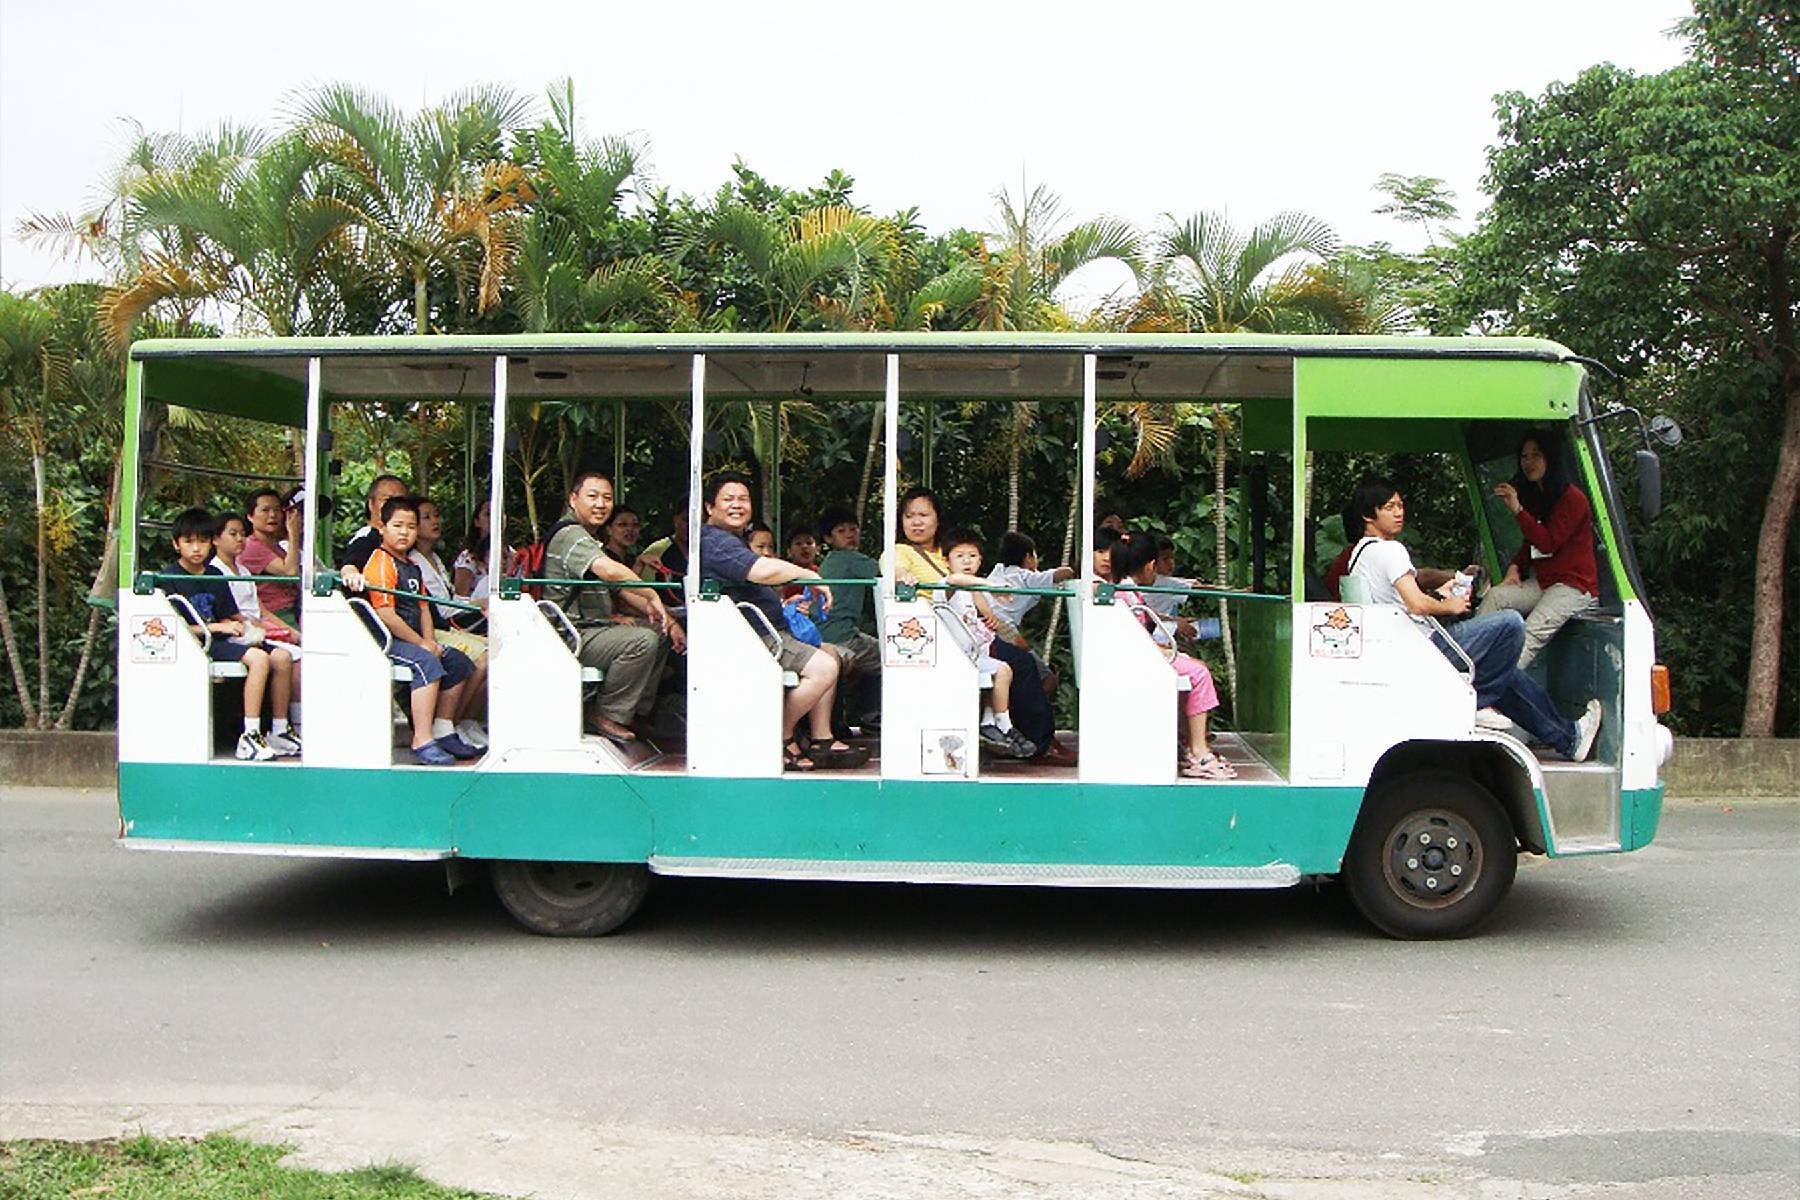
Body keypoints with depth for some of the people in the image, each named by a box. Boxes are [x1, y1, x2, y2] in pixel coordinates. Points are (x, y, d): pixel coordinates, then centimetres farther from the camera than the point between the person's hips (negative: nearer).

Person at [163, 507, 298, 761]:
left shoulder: (215, 576, 18)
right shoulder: (171, 578, -5)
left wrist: (239, 624, -2)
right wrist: (217, 627, -16)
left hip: (222, 639, 8)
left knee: (282, 657, -9)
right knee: (258, 658, -29)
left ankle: (280, 731, -2)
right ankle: (249, 738, -31)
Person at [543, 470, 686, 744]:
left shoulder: (593, 539, 21)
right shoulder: (570, 534, -15)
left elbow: (620, 590, 17)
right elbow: (611, 571, -34)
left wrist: (667, 619, 6)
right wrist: (652, 596, -21)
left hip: (595, 628, 11)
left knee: (661, 632, 13)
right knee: (642, 640, -27)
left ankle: (639, 711, 13)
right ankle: (607, 716, -15)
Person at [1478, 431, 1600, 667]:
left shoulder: (1572, 498, -8)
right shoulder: (1535, 497, 17)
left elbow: (1547, 543, -17)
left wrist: (1517, 510, -24)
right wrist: (1514, 566, 5)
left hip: (1575, 585, -8)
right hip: (1541, 582, 8)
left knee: (1531, 635, -28)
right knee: (1494, 596, -19)